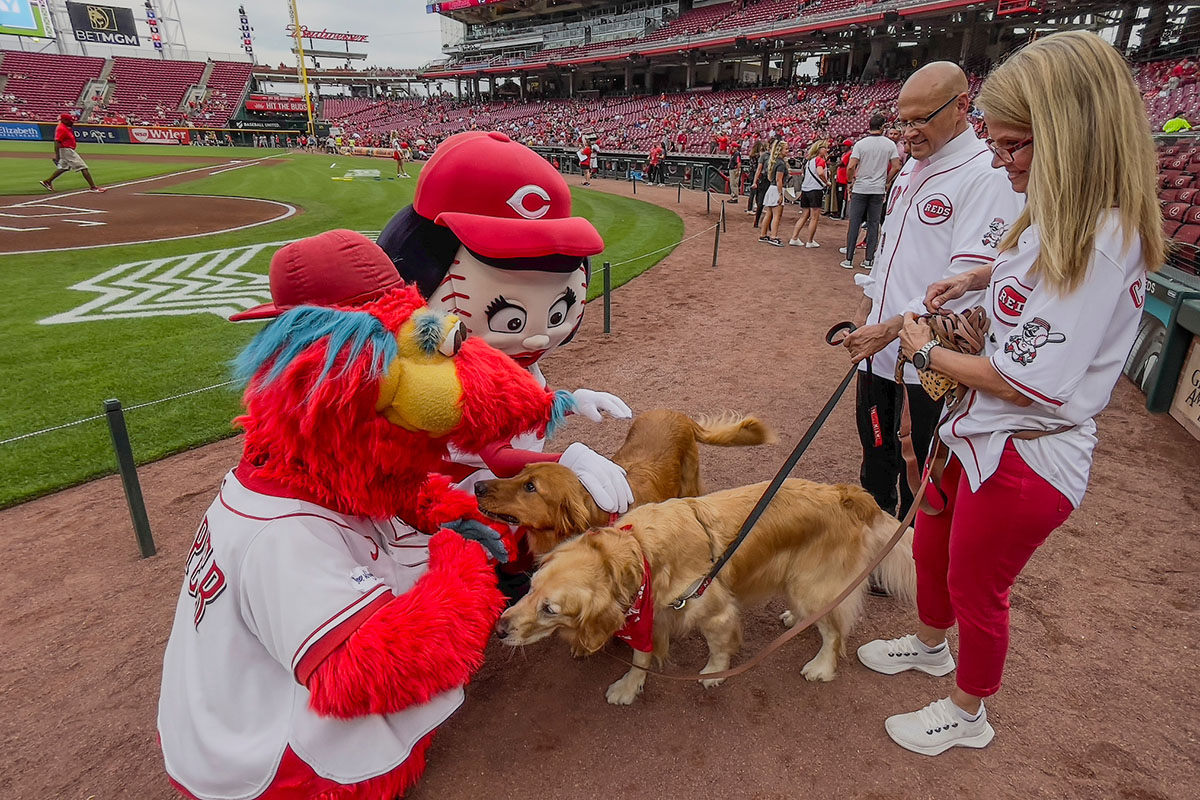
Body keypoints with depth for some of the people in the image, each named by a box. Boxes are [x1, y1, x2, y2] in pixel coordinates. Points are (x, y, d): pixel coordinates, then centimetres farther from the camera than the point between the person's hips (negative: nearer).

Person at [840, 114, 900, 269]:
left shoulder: (860, 143, -4)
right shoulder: (890, 144, 1)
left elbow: (850, 166, -11)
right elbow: (896, 167, -1)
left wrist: (850, 181, 5)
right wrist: (887, 182, 14)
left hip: (860, 188, -1)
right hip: (878, 189, 1)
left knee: (854, 223, 3)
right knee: (873, 224, 7)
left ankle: (849, 259, 1)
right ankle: (869, 259, 8)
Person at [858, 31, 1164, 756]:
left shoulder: (1103, 243, -27)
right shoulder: (1057, 218, 2)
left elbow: (1027, 383, -27)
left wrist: (929, 352, -13)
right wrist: (974, 278, 10)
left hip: (1026, 457, -9)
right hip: (980, 431, 9)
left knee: (976, 589, 12)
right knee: (931, 546, 26)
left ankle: (967, 715, 40)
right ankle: (929, 645, 54)